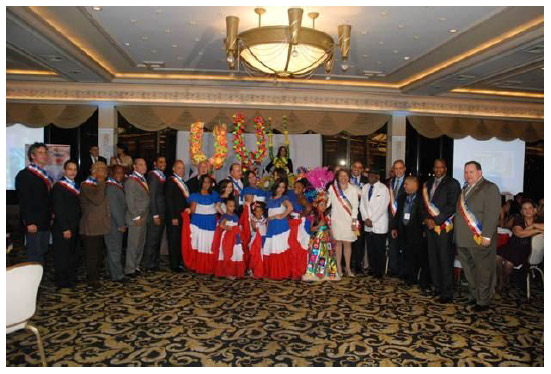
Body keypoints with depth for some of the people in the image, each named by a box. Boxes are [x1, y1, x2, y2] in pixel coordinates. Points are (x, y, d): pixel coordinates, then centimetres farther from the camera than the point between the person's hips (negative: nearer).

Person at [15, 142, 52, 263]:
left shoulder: (46, 176, 16)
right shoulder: (24, 175, -8)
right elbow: (24, 201, -14)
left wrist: (51, 215, 13)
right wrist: (29, 222, -18)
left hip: (45, 223, 8)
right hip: (33, 224, -8)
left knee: (42, 253, 12)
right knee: (34, 255, -4)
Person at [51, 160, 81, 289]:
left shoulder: (76, 186, 13)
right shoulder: (59, 186, -10)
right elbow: (58, 210, -15)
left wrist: (77, 225, 8)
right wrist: (65, 229, -17)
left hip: (74, 228, 7)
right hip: (63, 229, -7)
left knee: (74, 255, 13)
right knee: (62, 256, 1)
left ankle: (72, 279, 25)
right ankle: (62, 282, 12)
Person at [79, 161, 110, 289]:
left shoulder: (99, 185, 16)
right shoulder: (86, 185, -12)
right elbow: (97, 200, -26)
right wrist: (101, 183, -20)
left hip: (100, 225, 9)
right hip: (90, 227, -9)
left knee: (98, 254, 15)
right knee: (92, 254, -2)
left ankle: (93, 277, 28)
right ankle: (92, 280, 8)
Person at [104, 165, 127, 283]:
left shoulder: (120, 186, 13)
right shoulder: (110, 187, -16)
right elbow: (113, 208, -18)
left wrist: (124, 223, 11)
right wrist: (121, 224, -15)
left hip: (119, 224, 9)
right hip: (113, 224, -9)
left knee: (116, 249, 16)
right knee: (114, 250, -1)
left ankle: (116, 273, 26)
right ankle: (117, 275, 6)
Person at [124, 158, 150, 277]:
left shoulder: (143, 180, 15)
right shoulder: (131, 181, -11)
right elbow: (129, 201, -15)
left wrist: (145, 216, 11)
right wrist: (136, 217, -15)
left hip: (143, 217, 8)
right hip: (136, 218, -8)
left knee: (141, 243, 13)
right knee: (133, 244, -1)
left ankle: (136, 266, 24)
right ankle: (129, 269, 8)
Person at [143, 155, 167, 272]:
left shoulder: (162, 176, 13)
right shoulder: (153, 175, -12)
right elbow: (151, 196, -16)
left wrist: (162, 215, 10)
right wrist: (155, 215, -17)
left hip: (161, 214, 8)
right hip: (155, 214, -8)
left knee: (157, 240, 15)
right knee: (152, 240, 0)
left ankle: (155, 263, 26)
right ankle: (148, 265, 10)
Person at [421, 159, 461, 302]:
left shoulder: (452, 184, -3)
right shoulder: (428, 184, 16)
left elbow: (452, 206, -11)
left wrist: (436, 220, -15)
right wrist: (426, 219, -2)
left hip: (444, 227, -6)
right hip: (430, 226, 6)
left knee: (445, 260, -3)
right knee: (432, 259, 10)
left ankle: (447, 292, 6)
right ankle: (437, 287, 22)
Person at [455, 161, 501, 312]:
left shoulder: (490, 188, -6)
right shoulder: (465, 189, 17)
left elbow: (491, 214, -15)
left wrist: (486, 236, -20)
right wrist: (457, 235, 14)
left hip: (480, 240, -7)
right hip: (463, 240, 7)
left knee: (484, 272, 3)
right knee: (469, 271, 15)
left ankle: (483, 302, 14)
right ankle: (474, 297, 29)